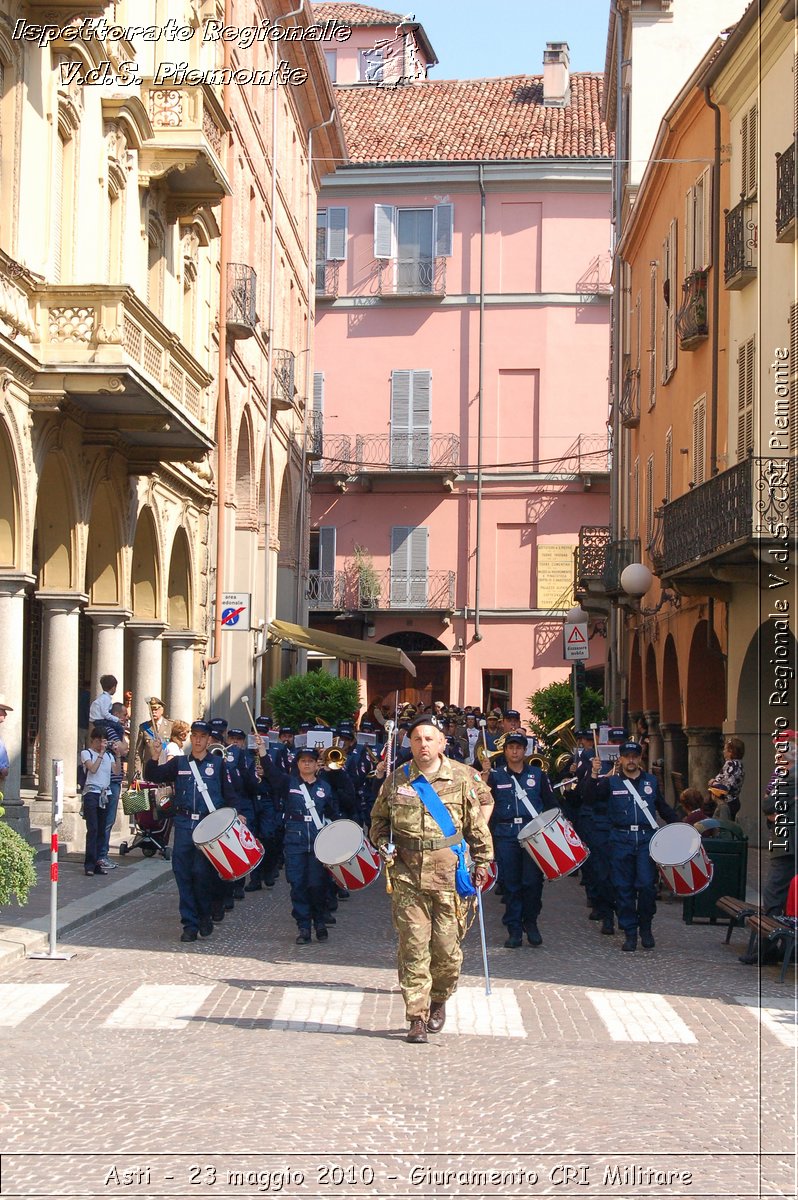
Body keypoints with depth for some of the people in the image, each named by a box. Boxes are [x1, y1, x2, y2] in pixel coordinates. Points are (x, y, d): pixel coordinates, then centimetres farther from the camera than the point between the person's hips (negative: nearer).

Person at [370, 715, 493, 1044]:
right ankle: (417, 1018, 4)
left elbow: (476, 823, 10)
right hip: (407, 873, 1)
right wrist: (383, 843, 1)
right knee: (413, 947, -3)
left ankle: (439, 1001, 28)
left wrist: (482, 862, 8)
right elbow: (379, 818, 18)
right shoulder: (396, 779, 5)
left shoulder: (461, 777, 3)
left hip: (448, 872, 0)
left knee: (446, 947, 2)